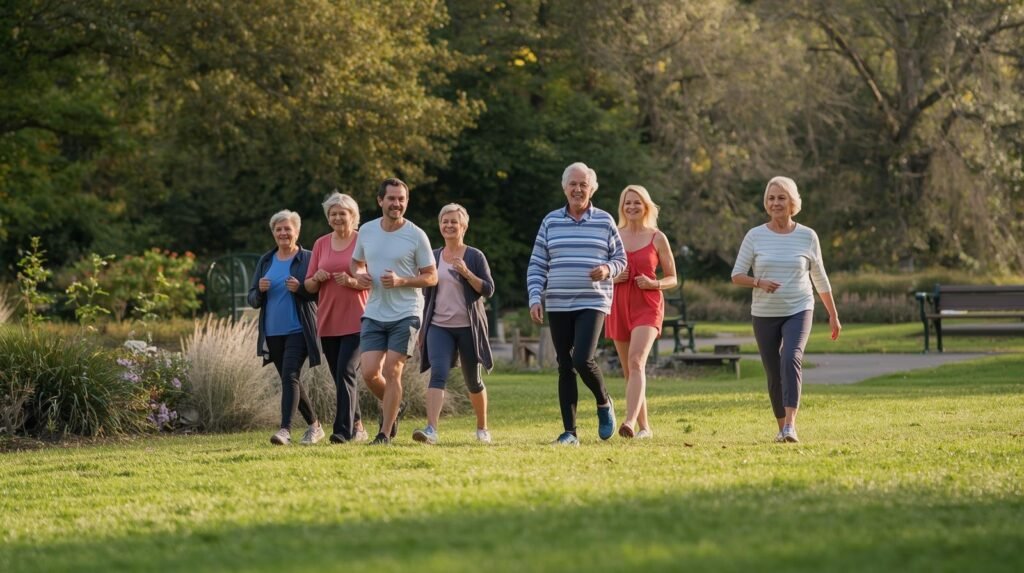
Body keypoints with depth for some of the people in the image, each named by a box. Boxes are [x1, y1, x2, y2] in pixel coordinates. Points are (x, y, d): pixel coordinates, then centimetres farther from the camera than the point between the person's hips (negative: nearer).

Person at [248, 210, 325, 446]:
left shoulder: (307, 259, -1)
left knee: (290, 376, -19)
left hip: (298, 330, -6)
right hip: (272, 333, 6)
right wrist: (260, 291, -8)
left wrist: (300, 289, -20)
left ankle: (285, 429, -26)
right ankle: (314, 425, 26)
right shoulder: (266, 262, 13)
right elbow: (252, 300, 14)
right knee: (290, 381, 12)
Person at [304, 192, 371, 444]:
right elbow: (309, 286, 15)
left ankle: (343, 430, -18)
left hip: (355, 320, -5)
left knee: (345, 371, -17)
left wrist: (353, 281, -19)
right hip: (327, 321, 5)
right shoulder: (321, 244, 11)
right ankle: (357, 427, 21)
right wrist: (317, 279, -8)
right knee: (340, 376, 9)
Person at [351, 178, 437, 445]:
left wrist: (401, 281, -18)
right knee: (369, 372, -6)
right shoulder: (366, 231, 5)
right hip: (373, 313, 4)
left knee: (391, 371, -8)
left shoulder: (416, 236, -6)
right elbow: (356, 262, 20)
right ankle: (392, 406, 25)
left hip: (405, 314, -3)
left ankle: (385, 433, 2)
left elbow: (431, 277, -3)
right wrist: (358, 275, -4)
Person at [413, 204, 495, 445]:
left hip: (468, 327, -2)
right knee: (438, 374, -18)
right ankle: (431, 429, -30)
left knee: (473, 380, 10)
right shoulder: (433, 258, 10)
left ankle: (482, 428, 30)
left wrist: (466, 273, -21)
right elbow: (426, 294, 16)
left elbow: (488, 290, -7)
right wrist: (421, 328, 15)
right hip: (439, 326, 2)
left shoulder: (475, 257, -1)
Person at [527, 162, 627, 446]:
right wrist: (535, 298, -2)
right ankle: (570, 431, 8)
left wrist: (608, 269, -12)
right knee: (565, 367, 3)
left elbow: (620, 259, 10)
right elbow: (536, 265, 8)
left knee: (583, 360, -19)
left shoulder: (604, 221, 4)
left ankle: (604, 402, 11)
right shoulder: (551, 222, 8)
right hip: (558, 306, 3)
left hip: (592, 304, -3)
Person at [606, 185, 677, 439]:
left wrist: (653, 283, -14)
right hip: (619, 307, 4)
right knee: (628, 371, 8)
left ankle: (630, 422, -36)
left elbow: (672, 279, 7)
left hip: (648, 306, -4)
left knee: (636, 362, -23)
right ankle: (644, 426, 19)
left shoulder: (657, 238, 2)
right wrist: (612, 277, -6)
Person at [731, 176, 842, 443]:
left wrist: (833, 315, 14)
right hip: (764, 314, 2)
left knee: (791, 359, -25)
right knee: (774, 374, 5)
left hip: (798, 311, -2)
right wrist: (759, 283, -20)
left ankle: (790, 425, -31)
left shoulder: (807, 236, 1)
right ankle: (781, 425, 24)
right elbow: (737, 275, 1)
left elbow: (820, 278, 11)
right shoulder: (755, 236, 0)